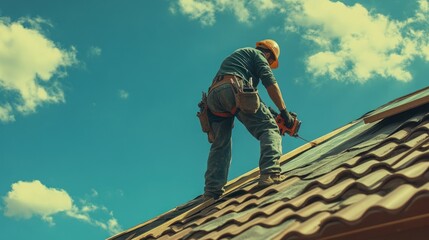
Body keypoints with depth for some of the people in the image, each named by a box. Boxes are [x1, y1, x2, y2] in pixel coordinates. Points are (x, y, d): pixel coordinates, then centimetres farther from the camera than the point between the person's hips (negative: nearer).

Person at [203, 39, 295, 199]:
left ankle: (212, 192, -3)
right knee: (269, 128, -10)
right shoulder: (257, 54, 21)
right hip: (235, 88, -7)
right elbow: (269, 81, 3)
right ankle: (270, 173, -33)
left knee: (220, 146, 10)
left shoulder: (235, 56, 44)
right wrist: (284, 111, 1)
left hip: (213, 96, 7)